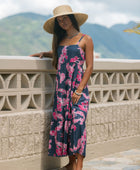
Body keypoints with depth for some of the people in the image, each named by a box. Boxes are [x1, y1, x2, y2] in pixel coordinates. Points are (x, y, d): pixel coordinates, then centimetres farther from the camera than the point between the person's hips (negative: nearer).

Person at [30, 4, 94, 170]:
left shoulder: (85, 39, 0)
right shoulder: (60, 40, 16)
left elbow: (89, 67, -4)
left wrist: (79, 90, -13)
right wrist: (44, 53, 19)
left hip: (78, 86, -5)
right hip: (61, 87, 5)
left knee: (77, 122, -14)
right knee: (62, 123, 0)